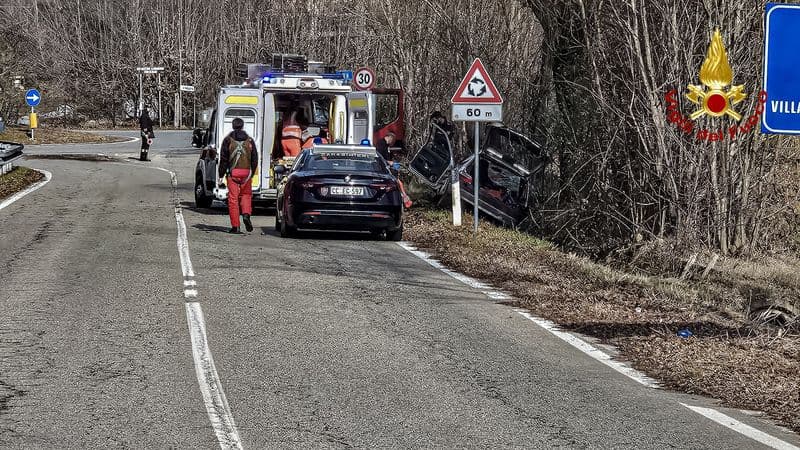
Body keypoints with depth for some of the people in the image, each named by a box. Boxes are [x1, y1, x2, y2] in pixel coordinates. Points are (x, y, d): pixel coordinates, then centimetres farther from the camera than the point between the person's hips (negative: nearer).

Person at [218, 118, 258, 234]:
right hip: (246, 172, 2)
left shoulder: (228, 140, 0)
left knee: (233, 198, 0)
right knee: (246, 195, 16)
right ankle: (246, 214, -10)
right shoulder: (249, 140, 8)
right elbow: (255, 159, 11)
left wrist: (221, 174, 4)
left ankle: (235, 226, -1)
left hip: (233, 172, -2)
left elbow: (223, 159, -1)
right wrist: (252, 172, 21)